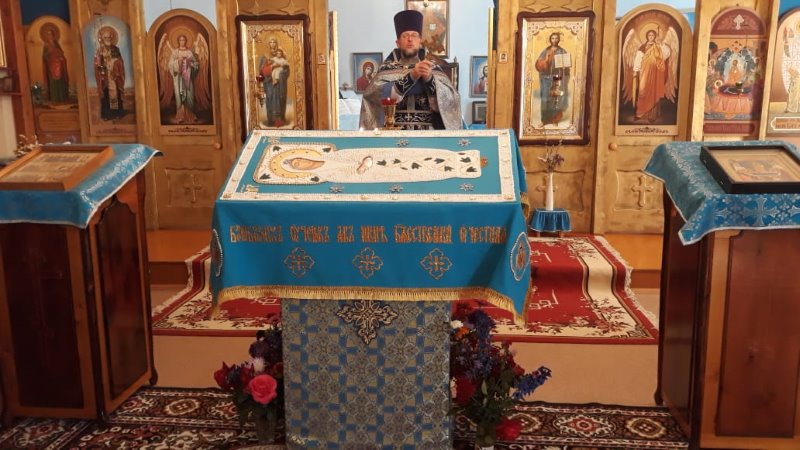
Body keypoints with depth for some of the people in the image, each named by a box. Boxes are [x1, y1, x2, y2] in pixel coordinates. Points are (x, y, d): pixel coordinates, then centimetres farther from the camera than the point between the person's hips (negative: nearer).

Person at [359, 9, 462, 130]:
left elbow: (451, 99, -1)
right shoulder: (387, 68, 10)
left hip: (428, 129, 1)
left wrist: (429, 79, -15)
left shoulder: (434, 68, 11)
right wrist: (410, 76, -17)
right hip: (394, 129, -1)